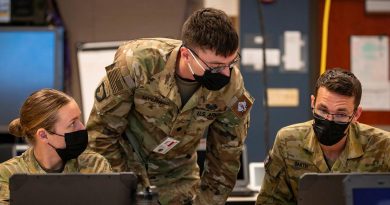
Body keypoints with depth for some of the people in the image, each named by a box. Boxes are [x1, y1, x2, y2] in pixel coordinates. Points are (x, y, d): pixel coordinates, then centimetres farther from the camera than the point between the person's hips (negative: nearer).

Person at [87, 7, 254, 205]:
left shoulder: (232, 89, -23)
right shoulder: (137, 62, -31)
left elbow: (225, 161, -8)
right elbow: (101, 130, -18)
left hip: (178, 171, 2)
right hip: (125, 159, -2)